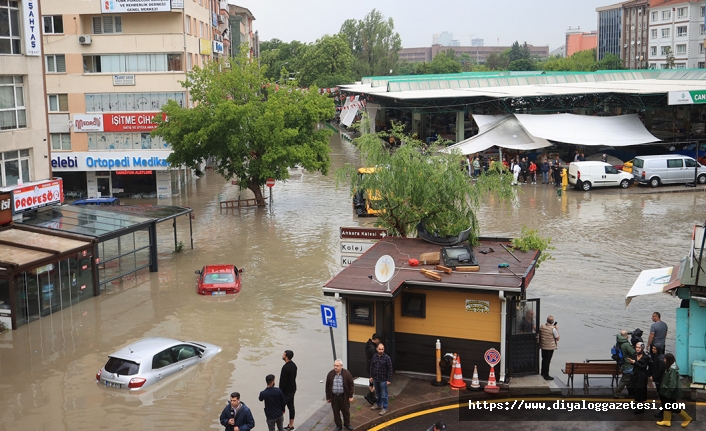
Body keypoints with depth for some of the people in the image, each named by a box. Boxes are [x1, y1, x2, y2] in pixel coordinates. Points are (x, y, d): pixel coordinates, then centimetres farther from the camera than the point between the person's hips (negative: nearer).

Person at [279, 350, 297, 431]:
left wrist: (280, 392, -16)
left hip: (286, 391, -9)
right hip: (292, 389, 9)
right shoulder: (293, 365, 5)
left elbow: (283, 381, -22)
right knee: (291, 406, 14)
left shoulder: (285, 367, -25)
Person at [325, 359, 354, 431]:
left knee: (346, 411, 12)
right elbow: (327, 386, 2)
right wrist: (328, 397, 3)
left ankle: (347, 424, 32)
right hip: (334, 396, 1)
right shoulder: (330, 374, -6)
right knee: (336, 412, 10)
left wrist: (350, 396, -5)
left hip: (344, 396, -1)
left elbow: (351, 385, -4)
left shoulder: (347, 373, -11)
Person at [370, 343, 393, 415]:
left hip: (383, 380, -5)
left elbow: (390, 369, -13)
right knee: (378, 393, 21)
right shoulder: (374, 357, 1)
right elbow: (371, 367, 11)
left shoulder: (387, 358, -15)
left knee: (384, 395, 2)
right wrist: (371, 376, 10)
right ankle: (379, 405, 37)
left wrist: (388, 380, -14)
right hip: (375, 379, 5)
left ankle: (385, 408, 13)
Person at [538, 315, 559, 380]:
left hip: (543, 346, 6)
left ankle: (543, 373, 30)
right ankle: (546, 375, 8)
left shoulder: (542, 327, -2)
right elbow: (557, 338, -10)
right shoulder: (553, 329, -19)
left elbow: (539, 335, 11)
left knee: (544, 359, 19)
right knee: (547, 360, 1)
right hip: (550, 347, -6)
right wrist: (557, 329, -4)